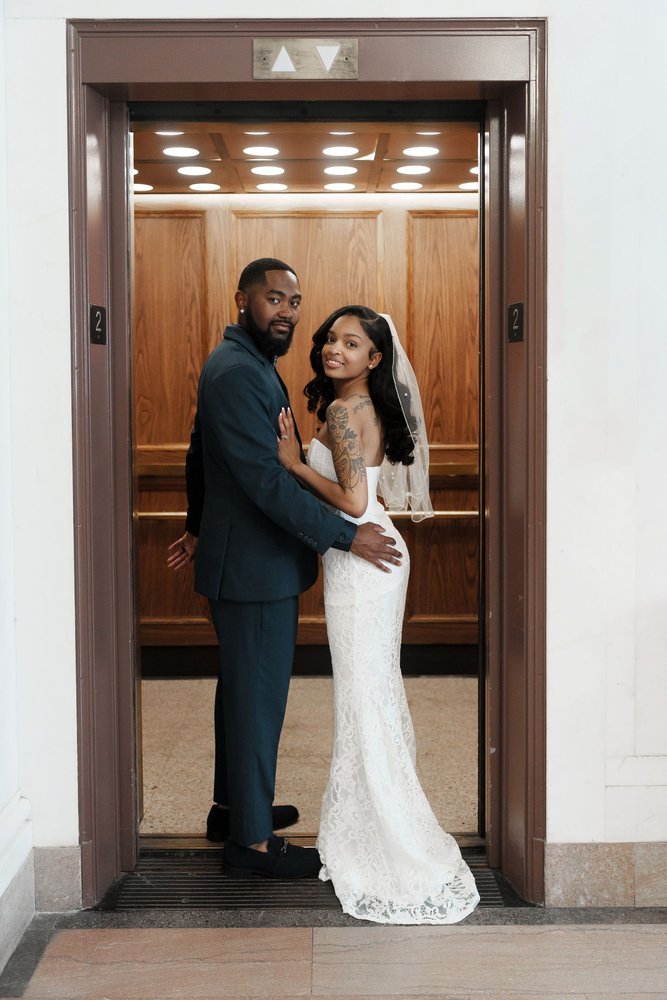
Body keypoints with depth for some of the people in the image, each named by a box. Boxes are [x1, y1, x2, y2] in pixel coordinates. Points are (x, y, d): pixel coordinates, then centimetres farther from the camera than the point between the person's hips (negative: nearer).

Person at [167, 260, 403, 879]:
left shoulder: (245, 363, 12)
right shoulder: (237, 373, -22)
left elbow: (201, 455, 23)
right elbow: (267, 481, -27)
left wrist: (200, 527, 33)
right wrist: (346, 536, -22)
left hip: (241, 556, 11)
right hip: (254, 565, -11)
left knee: (242, 686, 20)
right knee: (258, 695, -2)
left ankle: (232, 805, 35)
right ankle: (251, 841, 9)